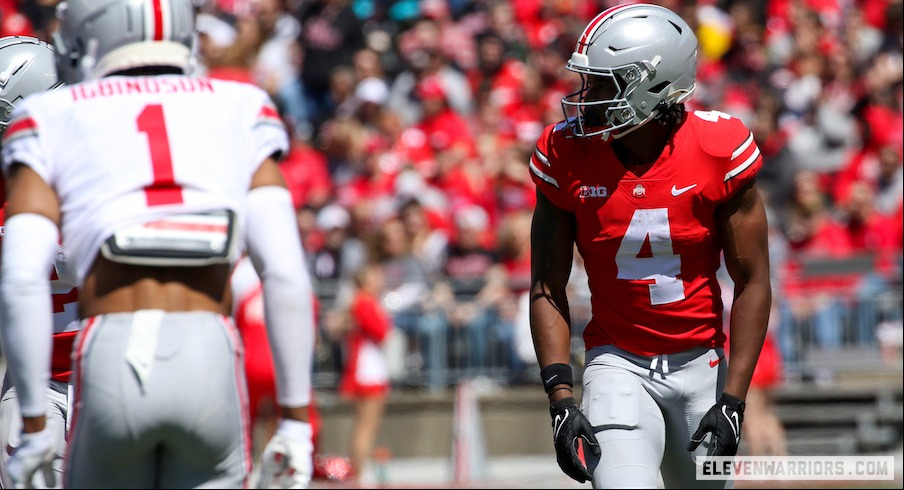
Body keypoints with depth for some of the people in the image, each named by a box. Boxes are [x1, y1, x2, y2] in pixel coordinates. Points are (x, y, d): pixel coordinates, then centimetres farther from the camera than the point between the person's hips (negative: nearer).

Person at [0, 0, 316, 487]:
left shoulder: (53, 122, 12)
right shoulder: (239, 116, 16)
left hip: (110, 357, -1)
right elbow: (285, 273, 6)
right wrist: (295, 419, 9)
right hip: (211, 360, 1)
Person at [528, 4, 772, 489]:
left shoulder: (720, 151, -12)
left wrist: (732, 403, -12)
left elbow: (752, 284, -6)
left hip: (701, 366, 1)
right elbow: (547, 287, -3)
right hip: (617, 363, -1)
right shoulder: (566, 154, -9)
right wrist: (561, 399, -13)